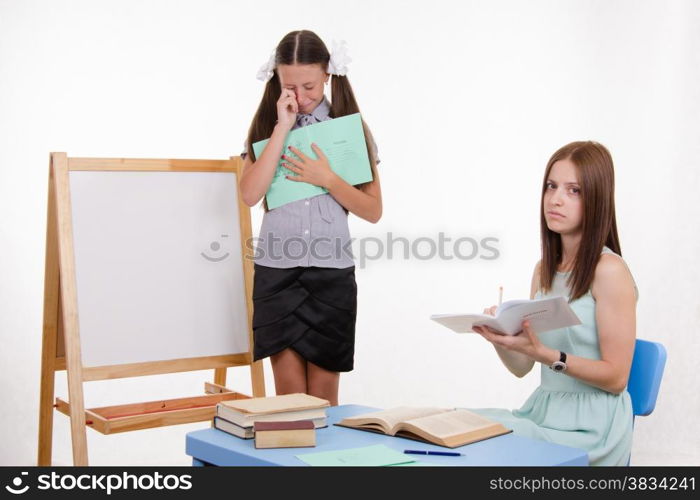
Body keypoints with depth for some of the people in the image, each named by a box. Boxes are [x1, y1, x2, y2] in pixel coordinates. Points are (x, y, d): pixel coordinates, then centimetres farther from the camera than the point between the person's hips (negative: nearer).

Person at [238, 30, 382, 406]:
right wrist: (282, 129, -10)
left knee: (323, 394, 5)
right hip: (277, 270, 0)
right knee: (289, 392, -1)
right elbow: (249, 195, -10)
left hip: (332, 272, 0)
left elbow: (373, 211, 2)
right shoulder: (266, 126, 7)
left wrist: (326, 179, -12)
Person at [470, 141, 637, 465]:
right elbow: (521, 367, 11)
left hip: (589, 426, -6)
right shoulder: (544, 269, 9)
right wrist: (499, 338, -10)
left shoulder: (609, 271, -12)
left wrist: (543, 353, -24)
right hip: (542, 410, 6)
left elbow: (616, 377, -12)